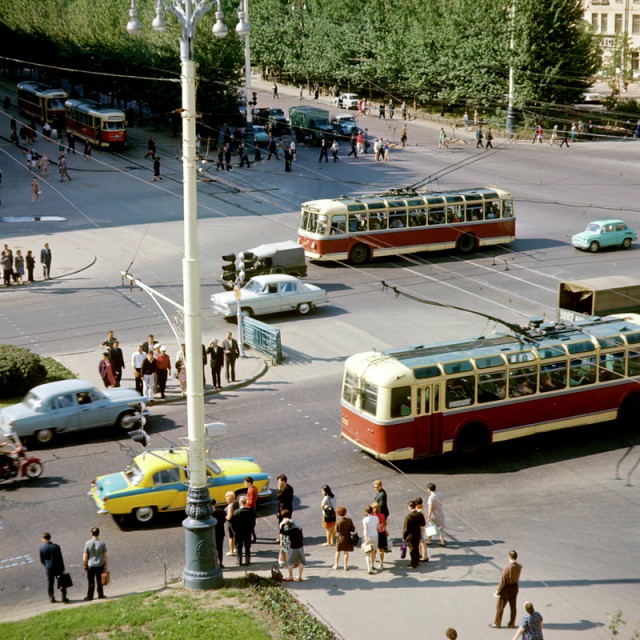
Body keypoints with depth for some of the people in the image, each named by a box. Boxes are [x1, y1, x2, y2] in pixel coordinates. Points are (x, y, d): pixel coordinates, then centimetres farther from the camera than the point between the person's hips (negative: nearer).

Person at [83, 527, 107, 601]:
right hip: (100, 565, 1)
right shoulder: (102, 544, -9)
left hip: (91, 565, -1)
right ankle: (100, 595, 21)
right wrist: (106, 566, 4)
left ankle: (89, 596, 12)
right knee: (100, 581, 14)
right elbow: (105, 556, -5)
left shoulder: (87, 543, -10)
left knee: (91, 582, 8)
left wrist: (85, 565, 7)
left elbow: (85, 556, -6)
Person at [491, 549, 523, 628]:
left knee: (500, 607, 11)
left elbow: (502, 581, -21)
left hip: (506, 589, -5)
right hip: (515, 587, 5)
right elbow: (517, 578, 4)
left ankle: (497, 624, 22)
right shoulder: (519, 567, -10)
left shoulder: (507, 568, -28)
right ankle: (512, 624, 26)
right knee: (513, 606, 17)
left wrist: (498, 590, -11)